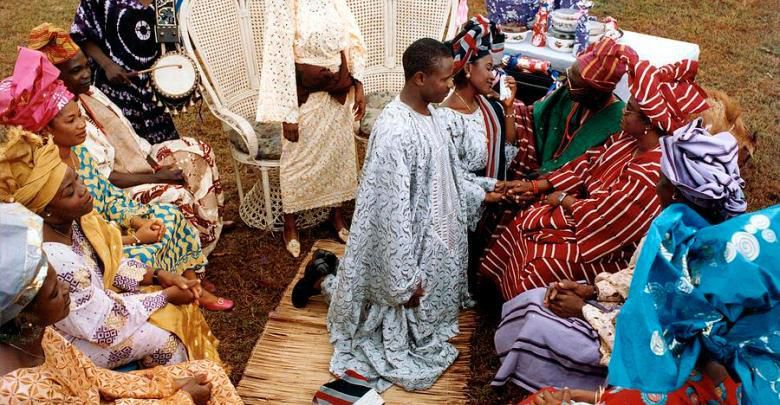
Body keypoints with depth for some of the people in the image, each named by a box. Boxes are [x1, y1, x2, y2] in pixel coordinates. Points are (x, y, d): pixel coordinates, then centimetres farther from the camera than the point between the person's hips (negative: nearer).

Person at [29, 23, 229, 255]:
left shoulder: (89, 93, 3)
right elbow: (98, 177, -23)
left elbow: (126, 133, 9)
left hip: (136, 161, 9)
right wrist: (156, 177, -22)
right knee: (174, 195, -27)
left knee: (196, 150, 0)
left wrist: (155, 166, -3)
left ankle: (211, 222, 10)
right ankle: (200, 245, 0)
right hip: (113, 189, -9)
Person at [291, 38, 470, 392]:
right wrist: (407, 278, -22)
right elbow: (394, 212, -28)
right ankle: (323, 279, 24)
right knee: (406, 322, 10)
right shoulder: (396, 133, -32)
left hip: (432, 233, 9)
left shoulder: (426, 111, -1)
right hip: (406, 241, -9)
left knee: (431, 305, 26)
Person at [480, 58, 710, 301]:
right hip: (593, 211, 9)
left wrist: (564, 199, -12)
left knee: (535, 265, -13)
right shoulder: (630, 138, -8)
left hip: (610, 248, -9)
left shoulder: (651, 173, -34)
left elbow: (601, 217, -30)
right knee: (522, 225, 6)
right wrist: (537, 186, -1)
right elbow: (587, 164, 2)